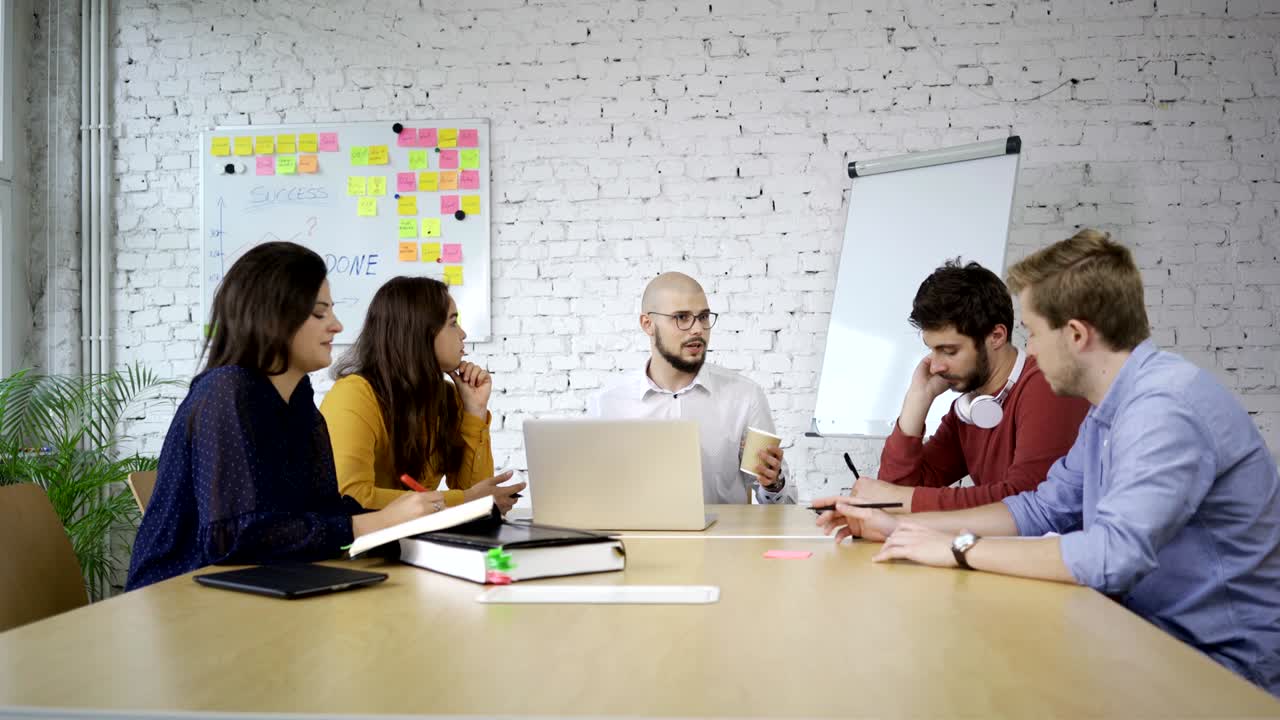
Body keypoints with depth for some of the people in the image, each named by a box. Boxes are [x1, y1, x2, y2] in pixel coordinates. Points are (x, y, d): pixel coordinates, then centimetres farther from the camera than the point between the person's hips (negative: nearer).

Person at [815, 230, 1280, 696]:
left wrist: (959, 548, -23)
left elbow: (1115, 553, -34)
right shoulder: (1109, 411, 7)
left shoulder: (1166, 405, -26)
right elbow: (1044, 509, 12)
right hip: (1157, 630, 8)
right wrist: (900, 526, 4)